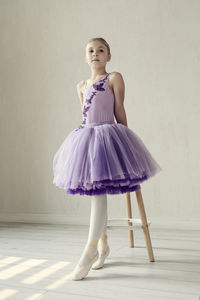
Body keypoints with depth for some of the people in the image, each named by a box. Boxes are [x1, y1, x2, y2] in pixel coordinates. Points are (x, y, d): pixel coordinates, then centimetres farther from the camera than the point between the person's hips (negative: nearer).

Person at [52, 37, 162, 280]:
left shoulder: (114, 78, 3)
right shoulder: (81, 86, 17)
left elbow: (119, 112, 1)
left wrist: (124, 139, 2)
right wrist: (86, 138, 17)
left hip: (106, 136, -6)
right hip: (85, 136, 6)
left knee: (99, 193, -12)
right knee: (95, 193, 9)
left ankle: (89, 252, -7)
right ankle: (103, 246, 21)